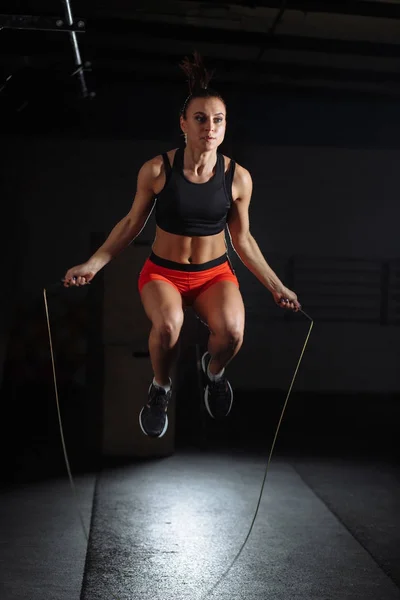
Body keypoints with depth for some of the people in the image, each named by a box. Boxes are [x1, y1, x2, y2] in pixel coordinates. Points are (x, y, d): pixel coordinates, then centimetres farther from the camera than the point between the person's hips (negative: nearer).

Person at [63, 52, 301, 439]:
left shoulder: (238, 177, -9)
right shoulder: (156, 170, -14)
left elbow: (243, 240, 4)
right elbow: (132, 224, 1)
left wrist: (275, 286, 4)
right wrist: (93, 264, -6)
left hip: (215, 273, 1)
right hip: (162, 272, -1)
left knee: (232, 332, -31)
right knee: (167, 325, -36)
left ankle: (214, 371, 9)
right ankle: (160, 389, 0)